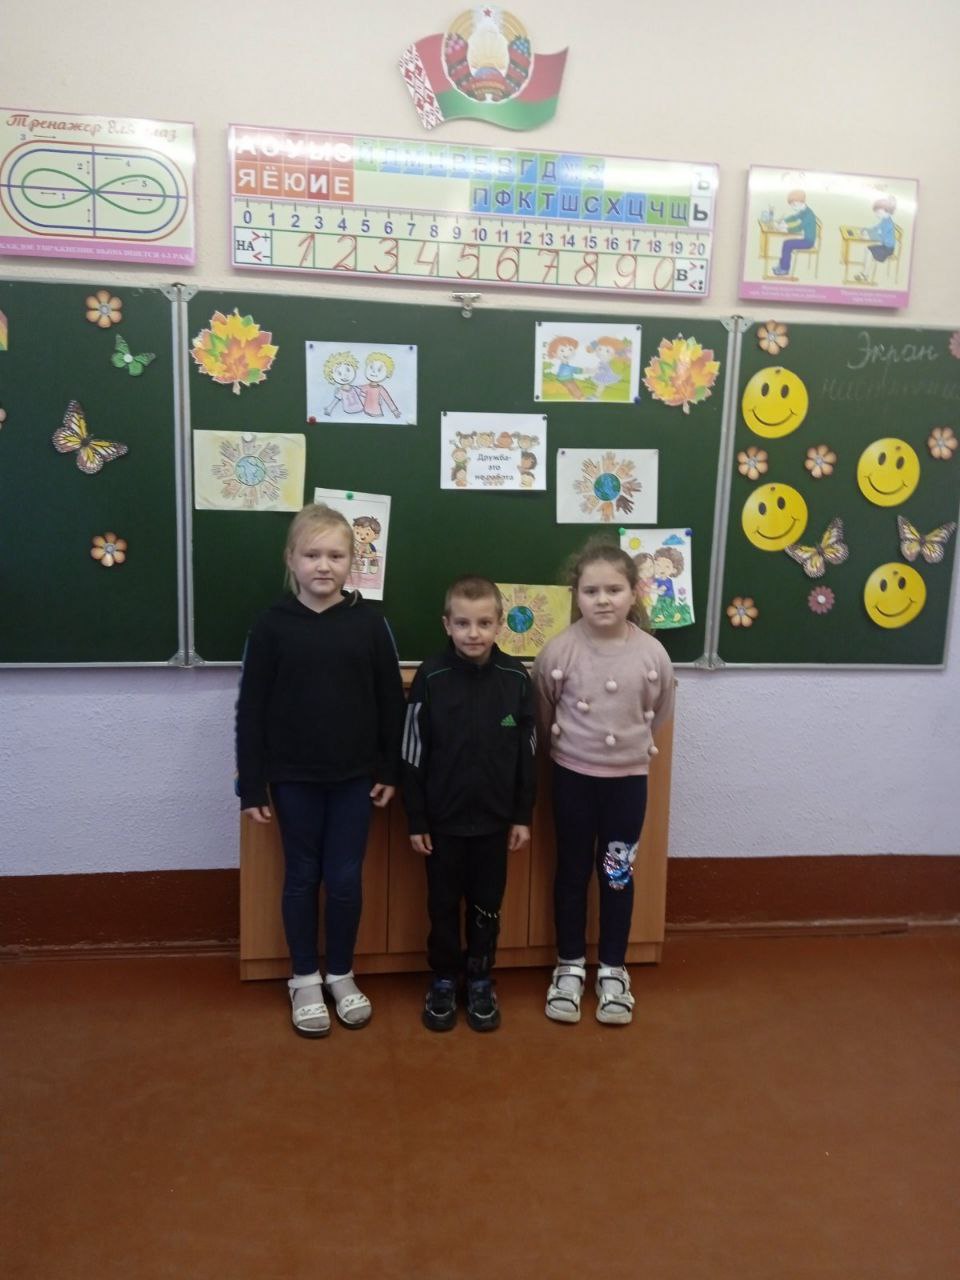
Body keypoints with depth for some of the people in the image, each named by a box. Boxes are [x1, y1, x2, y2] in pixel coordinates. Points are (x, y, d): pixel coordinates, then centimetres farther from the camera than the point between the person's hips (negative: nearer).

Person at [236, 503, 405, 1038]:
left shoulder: (370, 623, -4)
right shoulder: (271, 626, -6)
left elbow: (392, 701, 1)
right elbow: (252, 710, -4)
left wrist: (391, 770, 0)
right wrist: (252, 785, -5)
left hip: (355, 776, 1)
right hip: (294, 778, 0)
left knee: (346, 879, 9)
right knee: (302, 877, 12)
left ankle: (342, 975, 29)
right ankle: (306, 980, 29)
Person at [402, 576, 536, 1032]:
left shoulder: (516, 678, -7)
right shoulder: (430, 677, -12)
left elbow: (527, 753, 1)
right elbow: (413, 754, -7)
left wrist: (523, 815, 2)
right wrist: (415, 820, -6)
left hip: (494, 818, 1)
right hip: (443, 819, -1)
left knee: (487, 905, 15)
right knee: (443, 904, 14)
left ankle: (481, 979, 34)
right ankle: (443, 979, 33)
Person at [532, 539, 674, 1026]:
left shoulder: (652, 654, -12)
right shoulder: (558, 651, -15)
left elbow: (658, 713, 6)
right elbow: (542, 712, 1)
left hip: (628, 776, 1)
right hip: (573, 775, -1)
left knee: (618, 874, 12)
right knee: (573, 871, 12)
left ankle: (612, 970, 29)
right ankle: (570, 966, 29)